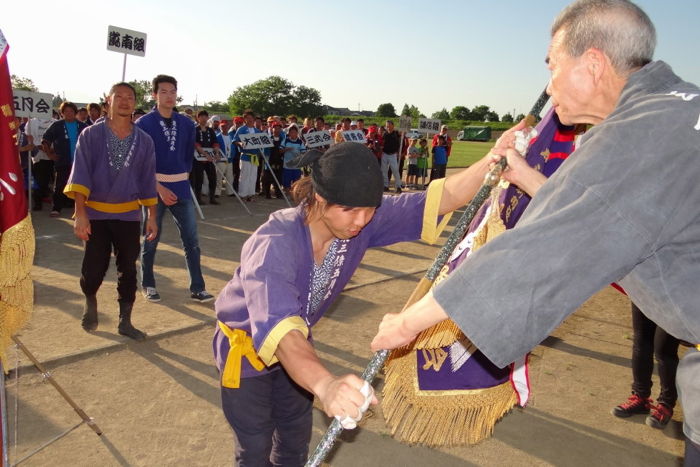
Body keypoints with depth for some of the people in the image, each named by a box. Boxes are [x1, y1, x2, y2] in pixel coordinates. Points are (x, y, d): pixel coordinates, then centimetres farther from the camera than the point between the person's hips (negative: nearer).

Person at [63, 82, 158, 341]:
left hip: (128, 215, 2)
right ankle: (90, 302, 35)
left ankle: (125, 322, 18)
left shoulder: (144, 141, 1)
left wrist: (152, 216, 3)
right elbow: (81, 174, -10)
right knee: (93, 269, 2)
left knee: (128, 270, 4)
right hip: (96, 213, -2)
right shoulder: (90, 135, -5)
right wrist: (80, 213, -18)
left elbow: (148, 180, 5)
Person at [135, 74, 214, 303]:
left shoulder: (186, 124, 6)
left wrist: (182, 179, 9)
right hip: (154, 188, -3)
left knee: (192, 239, 1)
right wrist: (160, 188, -13)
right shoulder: (144, 124, -6)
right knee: (151, 239, 7)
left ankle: (197, 288, 7)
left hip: (181, 188, 4)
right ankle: (148, 284, 24)